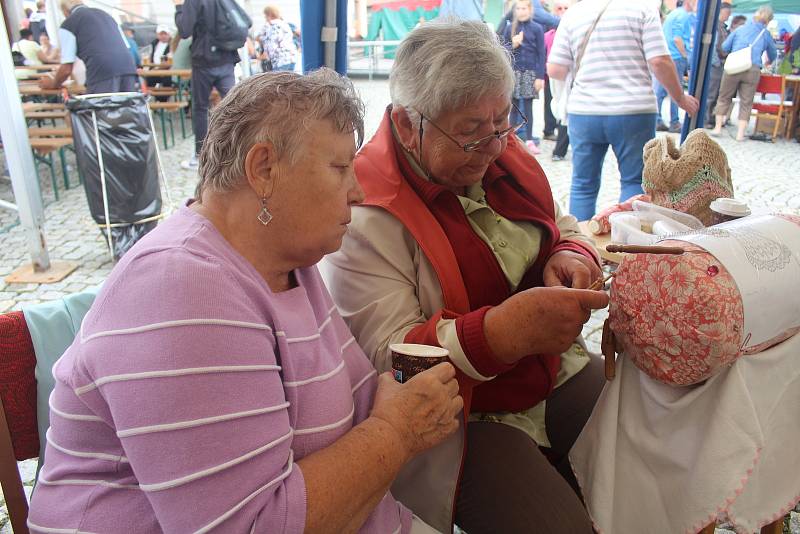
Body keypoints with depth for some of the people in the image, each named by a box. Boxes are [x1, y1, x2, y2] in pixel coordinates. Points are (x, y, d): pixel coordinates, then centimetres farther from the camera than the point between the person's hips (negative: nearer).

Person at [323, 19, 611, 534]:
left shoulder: (504, 157, 4)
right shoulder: (366, 215, -19)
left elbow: (564, 226, 18)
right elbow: (389, 357, -22)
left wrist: (571, 257, -7)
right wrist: (507, 329, -36)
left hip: (559, 375, 7)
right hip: (464, 421, -6)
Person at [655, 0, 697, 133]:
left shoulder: (672, 14, 18)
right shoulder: (683, 15, -9)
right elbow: (677, 39, -17)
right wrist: (685, 56, -9)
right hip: (677, 58, -8)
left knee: (659, 91, 5)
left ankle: (656, 121, 7)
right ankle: (674, 123, 2)